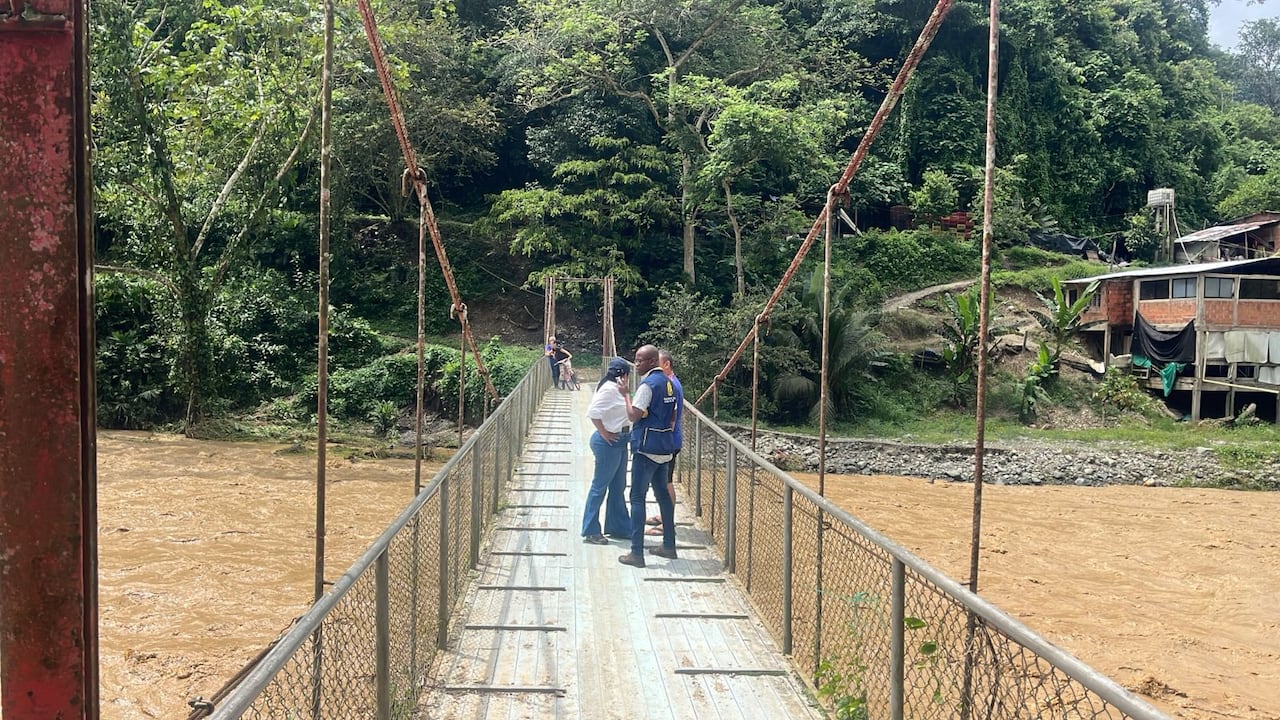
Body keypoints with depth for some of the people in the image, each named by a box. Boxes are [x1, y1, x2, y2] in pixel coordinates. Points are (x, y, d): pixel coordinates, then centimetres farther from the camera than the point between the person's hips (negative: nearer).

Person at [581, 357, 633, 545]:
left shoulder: (617, 388, 11)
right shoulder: (608, 389, -18)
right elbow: (593, 412, -27)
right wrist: (604, 433, -20)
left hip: (620, 442, 10)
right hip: (608, 443, -10)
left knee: (618, 487, 17)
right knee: (600, 486, -1)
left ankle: (618, 527, 28)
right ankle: (590, 531, 8)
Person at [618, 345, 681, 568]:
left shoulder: (648, 384, -16)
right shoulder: (668, 383, 12)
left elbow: (633, 415, -20)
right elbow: (674, 415, 17)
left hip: (647, 447, -9)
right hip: (664, 448, 9)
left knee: (638, 497, -4)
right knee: (663, 494, 16)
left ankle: (636, 553, -3)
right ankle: (669, 546, 24)